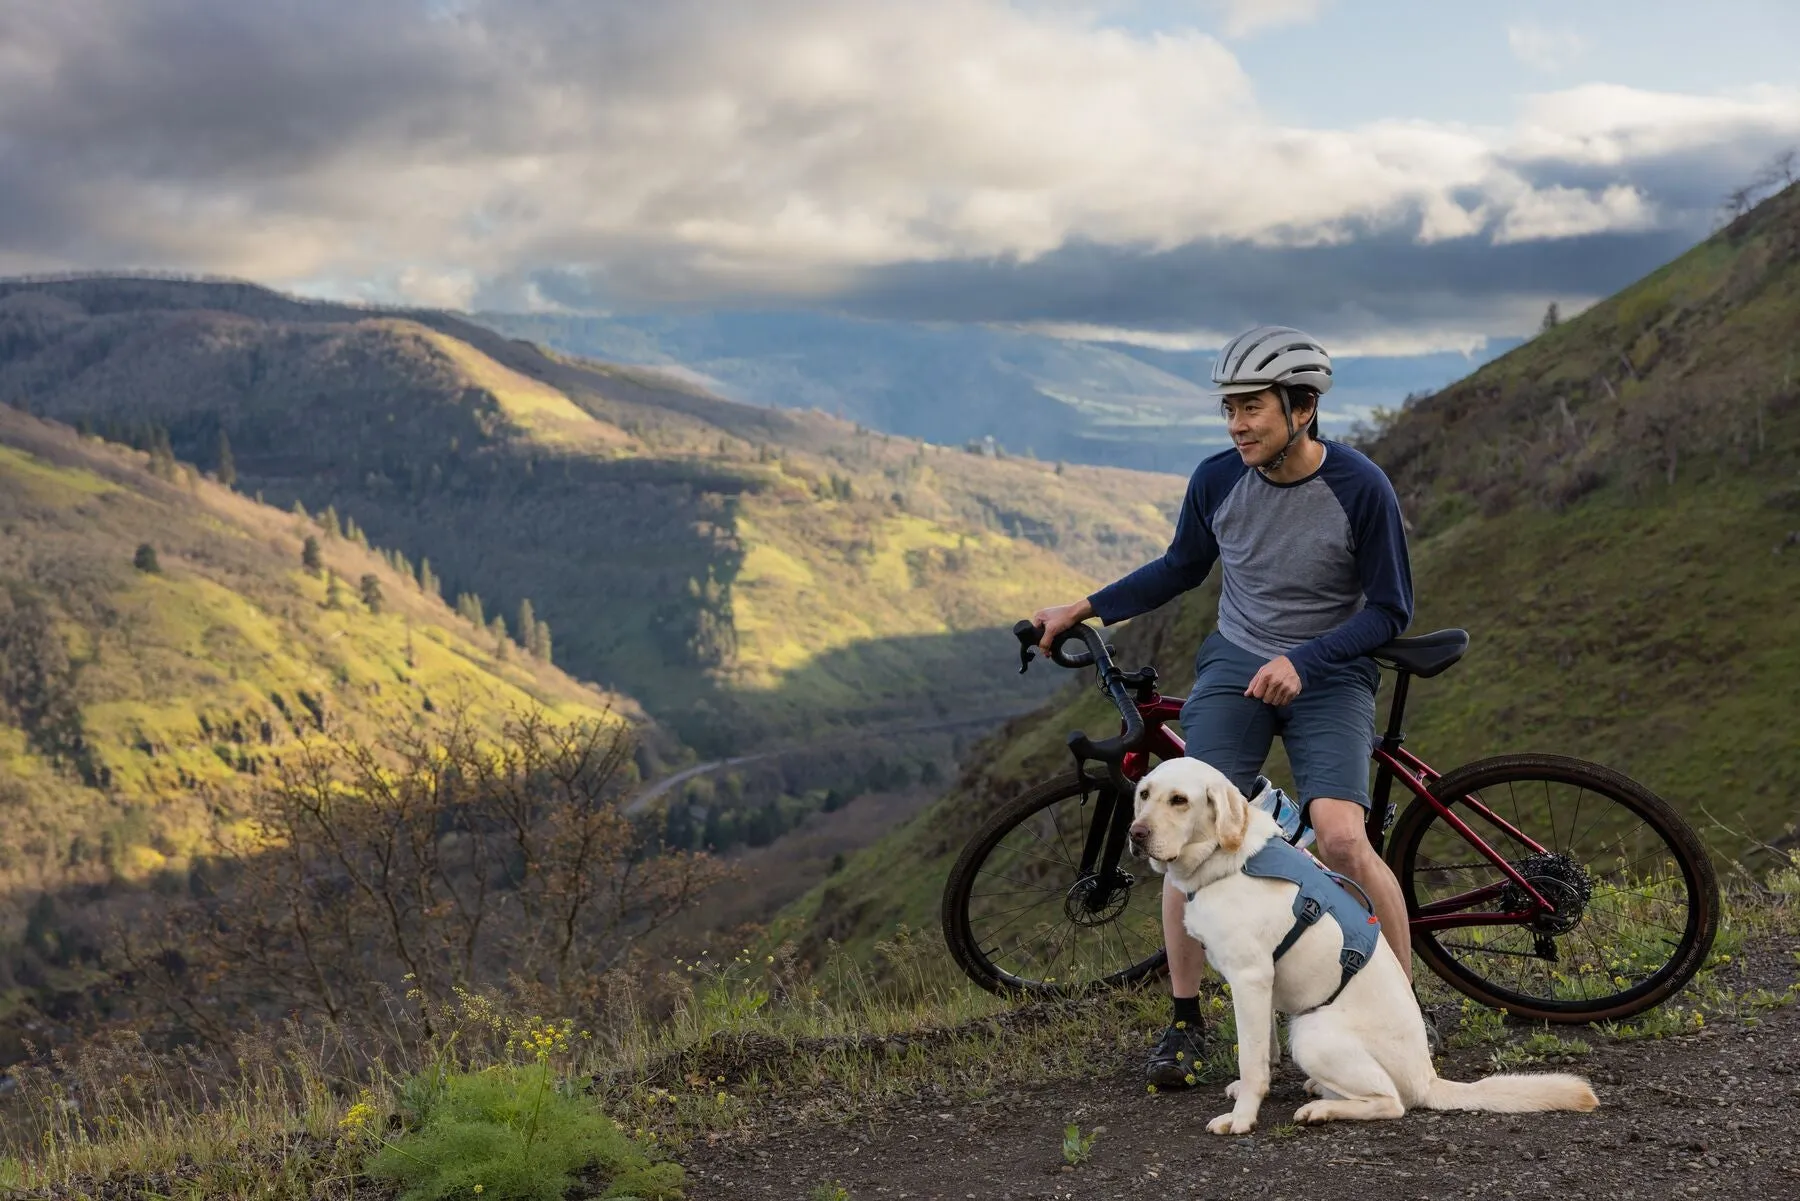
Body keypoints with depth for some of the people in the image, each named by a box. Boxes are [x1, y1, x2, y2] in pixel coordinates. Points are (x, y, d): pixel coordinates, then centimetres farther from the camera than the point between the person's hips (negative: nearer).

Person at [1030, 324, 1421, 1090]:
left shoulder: (1360, 488, -14)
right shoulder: (1217, 480, -4)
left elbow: (1389, 610, -8)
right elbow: (1181, 569, 14)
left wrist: (1302, 660, -21)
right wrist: (1085, 609, 8)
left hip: (1329, 674, -2)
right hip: (1235, 665, 3)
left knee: (1341, 839, -23)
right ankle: (1185, 1021, 1)